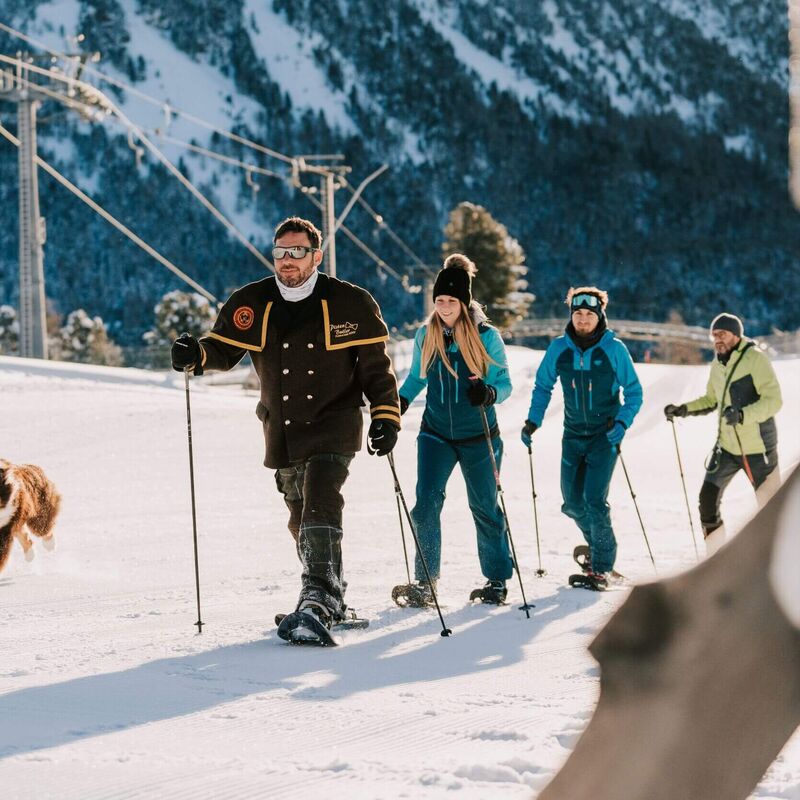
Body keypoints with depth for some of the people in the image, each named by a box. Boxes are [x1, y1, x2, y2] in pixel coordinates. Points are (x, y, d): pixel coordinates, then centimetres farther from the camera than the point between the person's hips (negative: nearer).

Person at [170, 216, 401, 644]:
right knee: (302, 520, 15)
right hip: (282, 434, 5)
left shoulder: (351, 304, -6)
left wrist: (385, 415, -10)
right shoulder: (251, 303, 1)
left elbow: (376, 366, -1)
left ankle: (318, 604, -28)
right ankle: (332, 599, 31)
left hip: (332, 431, -5)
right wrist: (196, 355, -16)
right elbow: (224, 348, 6)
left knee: (319, 510, -23)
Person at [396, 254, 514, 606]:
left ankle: (497, 579, 24)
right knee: (426, 502, -12)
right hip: (436, 433, 2)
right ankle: (425, 581, -3)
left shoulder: (486, 336, -10)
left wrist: (488, 393, -30)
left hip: (478, 437, -2)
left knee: (484, 507, 8)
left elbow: (504, 382, -8)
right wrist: (400, 400, -4)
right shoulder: (425, 335, 0)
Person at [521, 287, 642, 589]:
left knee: (594, 500, -15)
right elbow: (543, 386, 11)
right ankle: (599, 545, 34)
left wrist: (622, 422, -17)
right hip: (573, 436, 4)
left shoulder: (614, 349, -9)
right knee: (572, 502, 6)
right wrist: (533, 421, 0)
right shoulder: (558, 348, -2)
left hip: (605, 436, -4)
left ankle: (601, 567, -3)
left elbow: (634, 392, -2)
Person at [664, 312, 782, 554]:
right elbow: (711, 400, 22)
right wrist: (683, 409, 7)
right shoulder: (717, 365, 8)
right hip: (727, 446, 7)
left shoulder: (755, 359, -15)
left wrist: (743, 415, -36)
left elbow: (773, 400, -23)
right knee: (708, 498, 1)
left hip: (758, 447, -7)